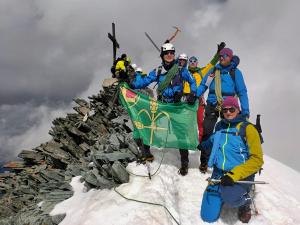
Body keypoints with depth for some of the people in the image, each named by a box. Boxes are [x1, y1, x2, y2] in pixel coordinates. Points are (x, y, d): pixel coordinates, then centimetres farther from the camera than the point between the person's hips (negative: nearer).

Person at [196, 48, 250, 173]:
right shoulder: (214, 70, 11)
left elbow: (242, 92, 1)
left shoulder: (235, 72, 2)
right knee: (207, 133, -4)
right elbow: (203, 86, 9)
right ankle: (204, 162, 5)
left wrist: (245, 111, -6)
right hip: (212, 106, 2)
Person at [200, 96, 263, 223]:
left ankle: (245, 203, 1)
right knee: (208, 215, -2)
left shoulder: (247, 128, -8)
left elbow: (257, 160, -15)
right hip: (219, 172, 5)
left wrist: (235, 175, -24)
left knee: (230, 198, -37)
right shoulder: (220, 126, 8)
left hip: (241, 174, -5)